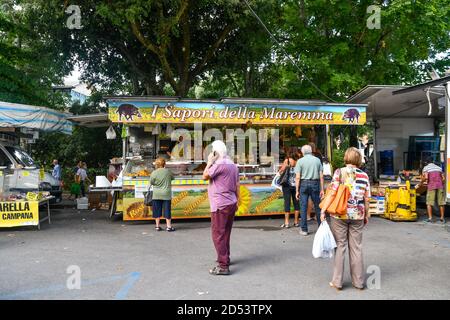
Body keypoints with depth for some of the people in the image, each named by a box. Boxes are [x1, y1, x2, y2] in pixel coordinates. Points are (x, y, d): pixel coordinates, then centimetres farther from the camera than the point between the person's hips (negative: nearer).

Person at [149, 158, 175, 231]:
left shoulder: (154, 173, -8)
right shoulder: (168, 171, -6)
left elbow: (151, 182, 2)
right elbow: (173, 177, 11)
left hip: (156, 195, 1)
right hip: (166, 194, 0)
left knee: (157, 210, 10)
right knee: (167, 210, 5)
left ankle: (157, 226, 16)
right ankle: (169, 226, 8)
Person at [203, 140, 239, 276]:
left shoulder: (219, 164, -16)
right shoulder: (233, 165, 12)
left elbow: (205, 176, -10)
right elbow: (237, 185, 15)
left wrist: (209, 162, -1)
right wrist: (236, 201, 20)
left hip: (220, 205, -9)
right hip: (231, 204, 9)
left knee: (218, 234, -5)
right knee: (225, 233, 21)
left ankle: (223, 266, -6)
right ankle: (225, 257, 35)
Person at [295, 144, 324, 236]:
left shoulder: (300, 161, -2)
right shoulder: (317, 160, 4)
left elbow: (297, 177, -6)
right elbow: (321, 176, 2)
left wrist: (297, 191, -2)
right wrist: (322, 189, 7)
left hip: (304, 184, -2)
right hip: (315, 184, 2)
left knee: (303, 207, 3)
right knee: (317, 206, 11)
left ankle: (304, 229, 6)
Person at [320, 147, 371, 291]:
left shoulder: (339, 172, -6)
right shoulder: (364, 175, 3)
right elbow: (366, 199, 4)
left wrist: (323, 210, -7)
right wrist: (366, 215, 16)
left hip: (339, 214, -2)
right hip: (357, 215, 2)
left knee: (340, 246, 6)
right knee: (356, 247, 11)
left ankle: (337, 281, 12)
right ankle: (359, 281, 20)